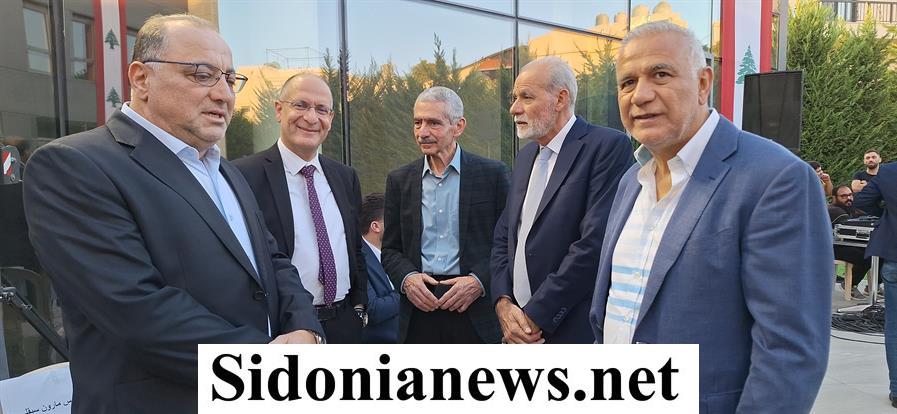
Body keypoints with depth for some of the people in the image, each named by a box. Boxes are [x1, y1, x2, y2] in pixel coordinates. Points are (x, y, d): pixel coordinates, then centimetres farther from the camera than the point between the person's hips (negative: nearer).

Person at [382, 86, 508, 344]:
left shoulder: (492, 174, 0)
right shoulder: (399, 180, 9)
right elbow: (390, 249, 11)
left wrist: (479, 281, -12)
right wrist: (406, 278, -7)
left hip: (476, 313, -2)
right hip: (418, 313, 2)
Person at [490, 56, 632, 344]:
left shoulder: (609, 146, -11)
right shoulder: (525, 156, 12)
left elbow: (595, 242, -19)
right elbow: (504, 235, 12)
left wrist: (535, 317, -16)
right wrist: (503, 302, -3)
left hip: (574, 331, -6)